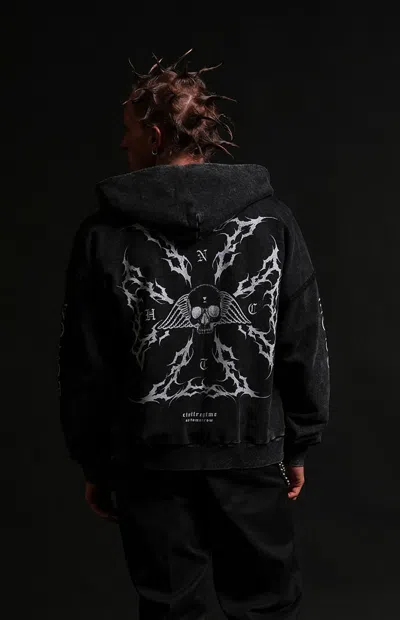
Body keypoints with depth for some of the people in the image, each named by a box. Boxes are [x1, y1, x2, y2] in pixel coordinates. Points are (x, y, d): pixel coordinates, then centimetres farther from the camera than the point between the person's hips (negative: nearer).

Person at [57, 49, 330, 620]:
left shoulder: (105, 235, -7)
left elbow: (84, 368, -3)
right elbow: (306, 348, -1)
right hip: (251, 452, 1)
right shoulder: (272, 220, -4)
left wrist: (95, 465, 8)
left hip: (151, 462, 0)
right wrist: (297, 446, 9)